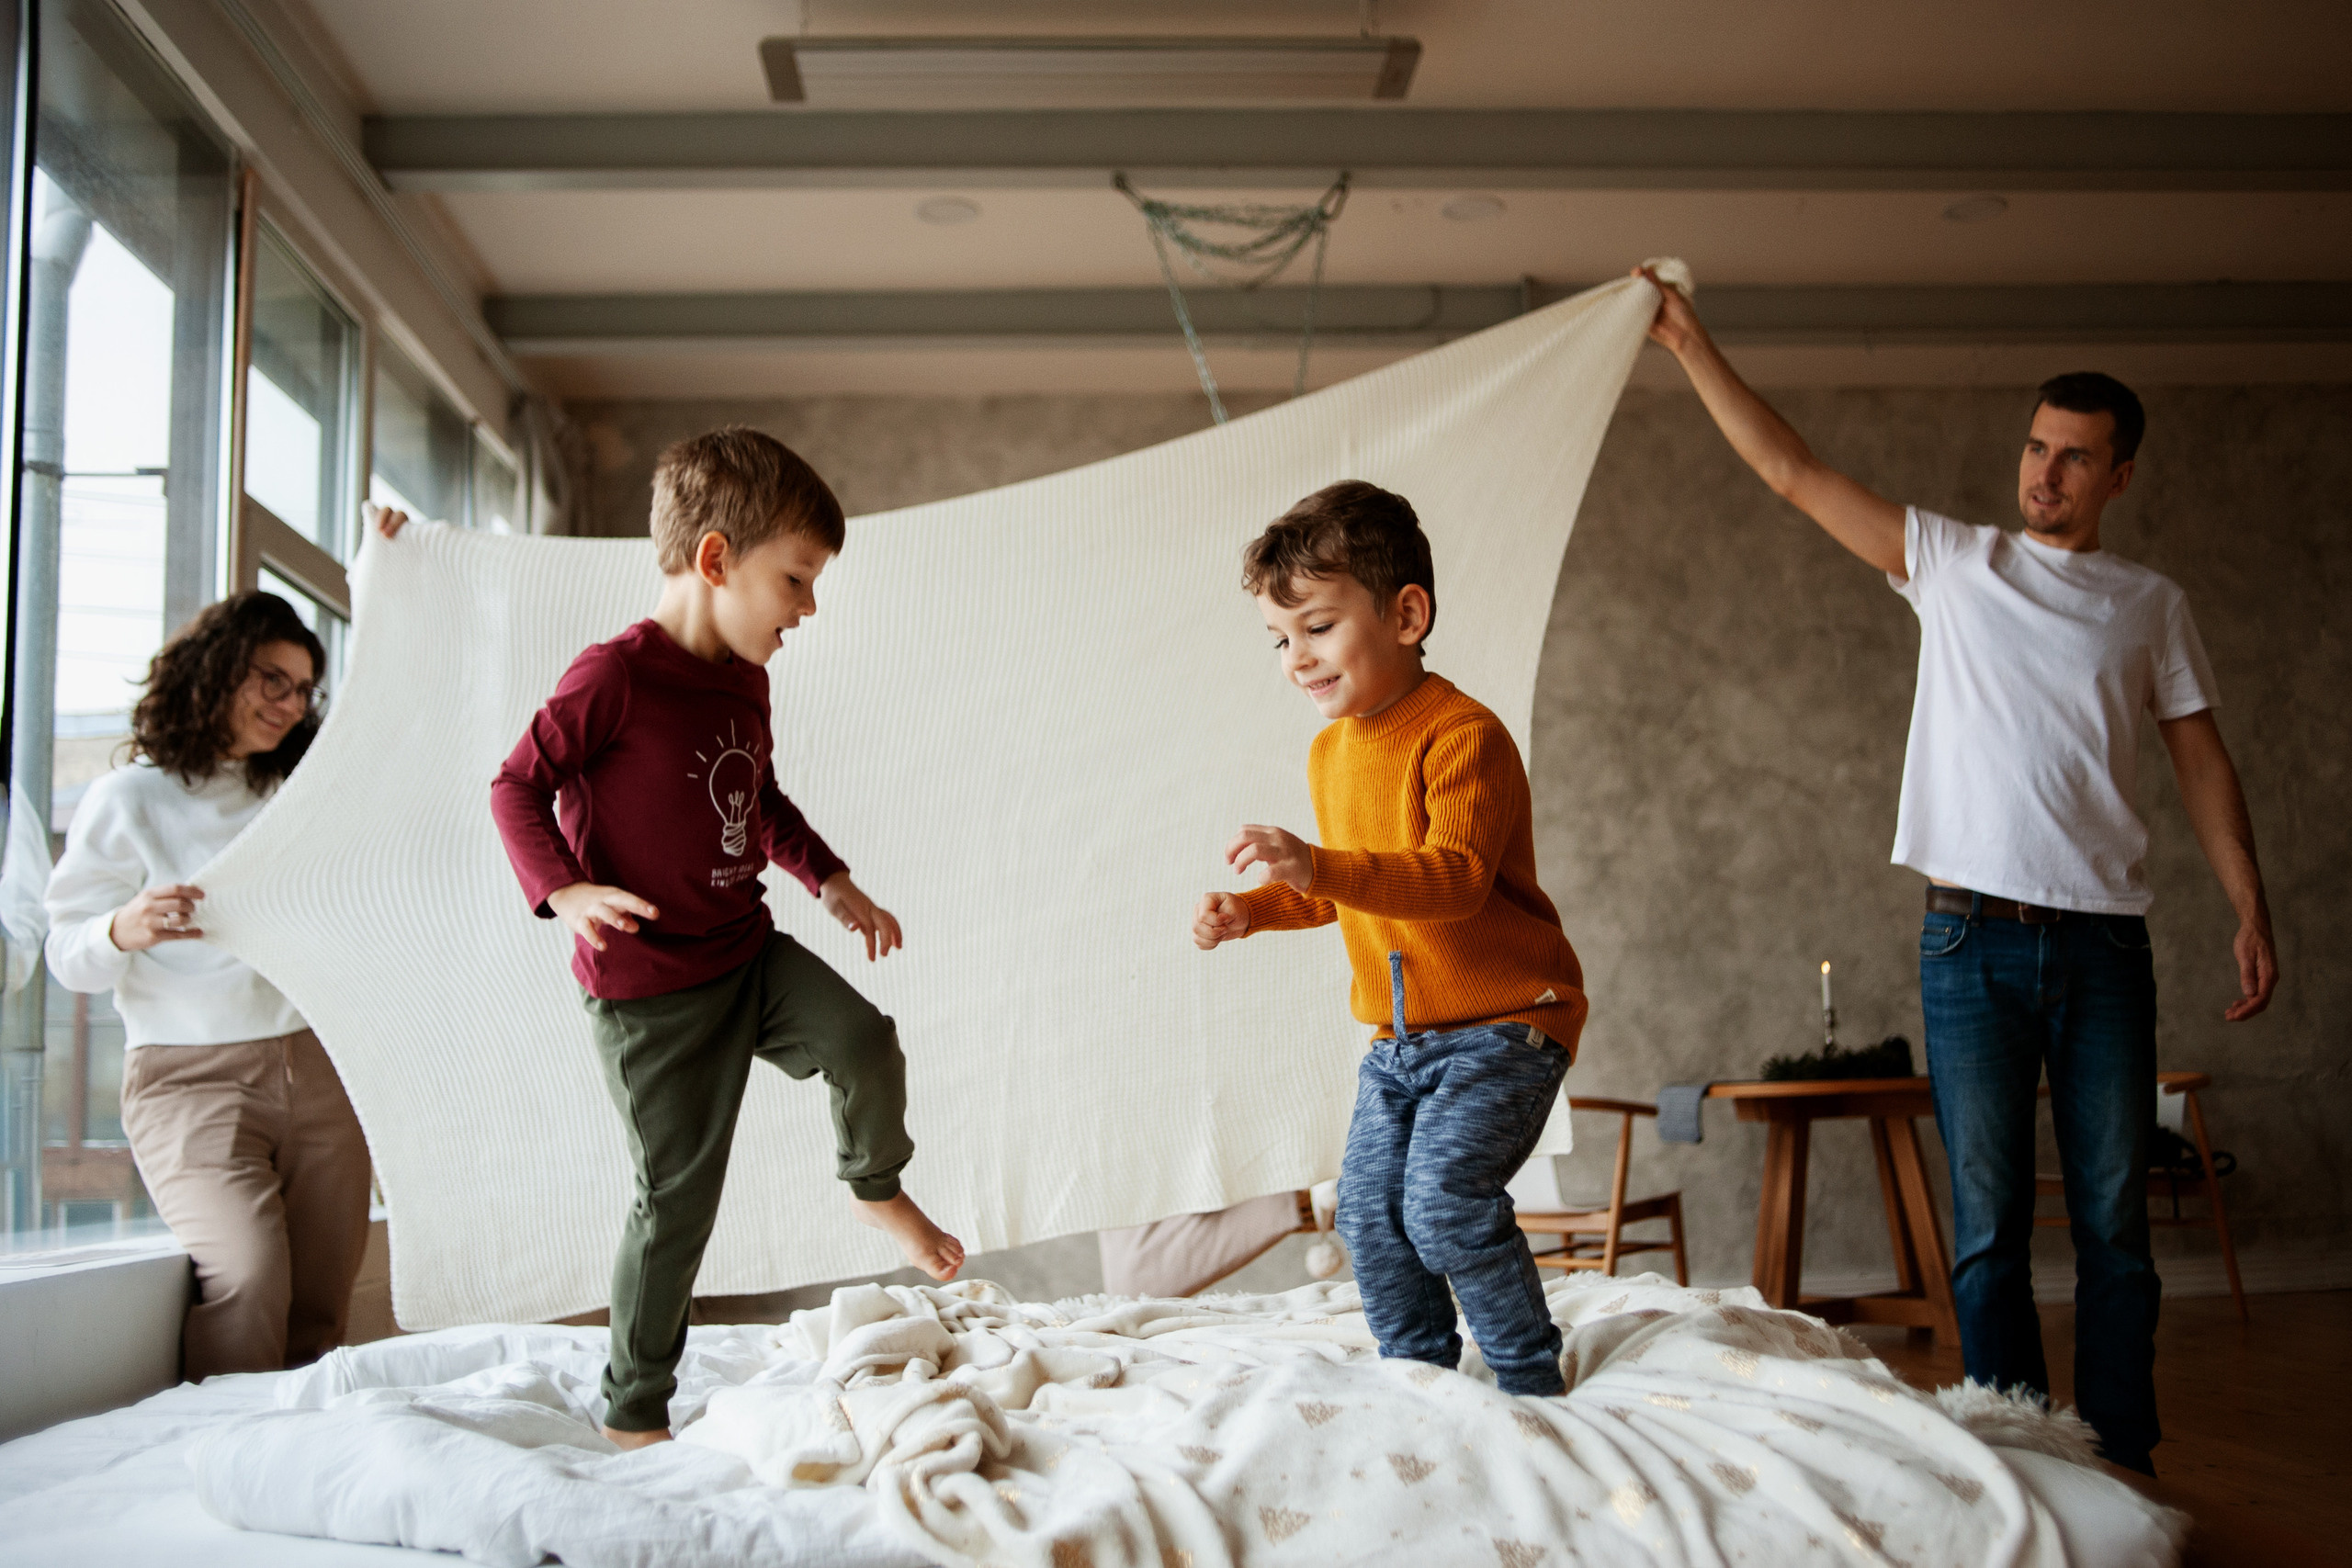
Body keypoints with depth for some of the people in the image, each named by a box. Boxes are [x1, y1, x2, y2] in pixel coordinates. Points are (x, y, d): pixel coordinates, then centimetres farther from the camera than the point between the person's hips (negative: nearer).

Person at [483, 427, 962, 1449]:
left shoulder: (747, 680, 7)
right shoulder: (615, 676, -18)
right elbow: (517, 788, -13)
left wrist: (831, 882, 16)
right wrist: (565, 890, -28)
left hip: (748, 954, 7)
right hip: (648, 989, -6)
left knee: (864, 1042, -17)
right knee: (678, 1194, 0)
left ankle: (877, 1188, 16)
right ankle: (633, 1407, 18)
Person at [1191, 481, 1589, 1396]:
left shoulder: (1462, 735, -19)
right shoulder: (1329, 752, 10)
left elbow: (1454, 878, -32)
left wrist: (1316, 864, -43)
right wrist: (1252, 909, 5)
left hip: (1504, 1022, -8)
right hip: (1398, 1036, 9)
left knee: (1446, 1200, -18)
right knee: (1369, 1213, 6)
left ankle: (1532, 1380, 0)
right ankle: (1422, 1374, 22)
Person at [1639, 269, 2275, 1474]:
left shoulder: (2151, 604, 12)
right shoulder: (1951, 561, 9)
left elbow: (2202, 761, 12)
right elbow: (1791, 472, 6)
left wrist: (2252, 912, 3)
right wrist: (1690, 345, 2)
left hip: (2104, 941, 1)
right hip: (1974, 938, -1)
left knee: (2114, 1226, 3)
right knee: (1988, 1229, 1)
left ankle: (2122, 1465, 13)